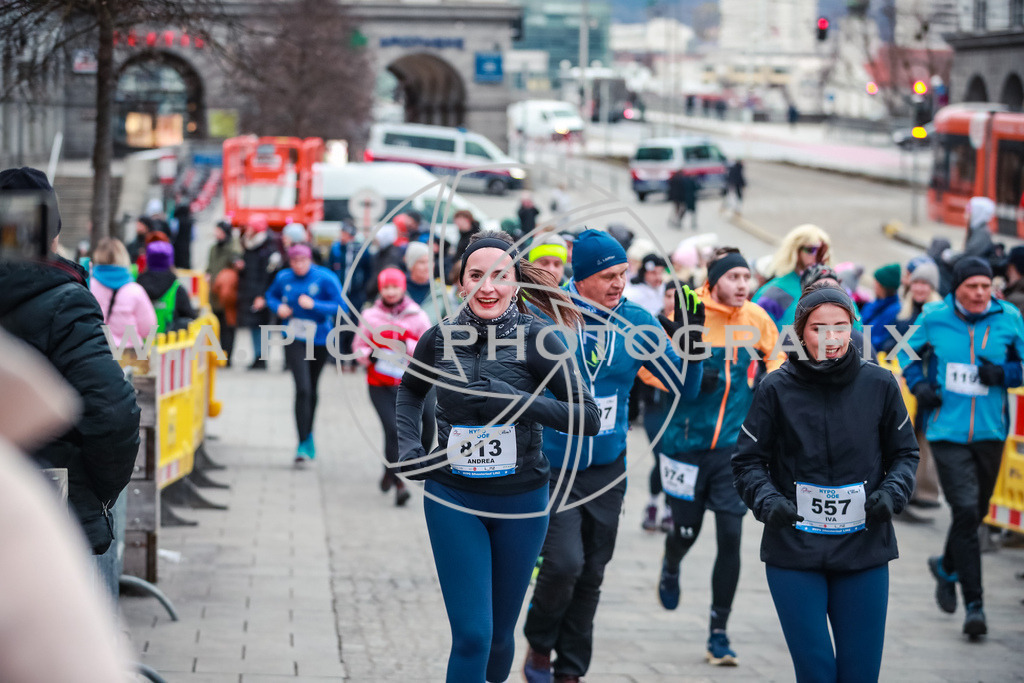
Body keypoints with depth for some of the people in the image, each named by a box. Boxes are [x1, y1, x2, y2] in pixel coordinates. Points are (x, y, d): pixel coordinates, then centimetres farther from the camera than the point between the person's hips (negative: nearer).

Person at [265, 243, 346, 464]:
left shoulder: (325, 278, -11)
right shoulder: (284, 278, -2)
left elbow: (341, 309, -14)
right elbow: (271, 295, 18)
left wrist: (314, 305, -26)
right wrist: (278, 307, -4)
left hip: (319, 340, 0)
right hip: (294, 340, 0)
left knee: (312, 390, 16)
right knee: (302, 388, -16)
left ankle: (308, 434, 38)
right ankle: (304, 442, -13)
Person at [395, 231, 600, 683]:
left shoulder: (537, 339, -10)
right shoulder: (440, 338, -2)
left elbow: (589, 419, -15)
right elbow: (410, 391, 20)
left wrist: (517, 400, -26)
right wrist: (408, 449, 7)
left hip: (520, 502, 0)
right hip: (452, 499, 0)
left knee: (500, 631, 13)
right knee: (471, 634, -8)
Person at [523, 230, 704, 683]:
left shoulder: (637, 323, -2)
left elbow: (685, 389, 2)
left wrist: (687, 344, -14)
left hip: (607, 469, 4)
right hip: (551, 466, -4)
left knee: (591, 575, 10)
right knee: (564, 561, -16)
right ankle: (539, 646, 11)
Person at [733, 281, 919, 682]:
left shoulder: (879, 385, 1)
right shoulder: (776, 389, -3)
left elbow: (904, 453, 12)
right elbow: (748, 461, 3)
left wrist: (891, 493, -7)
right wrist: (767, 501, -15)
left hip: (864, 549, 2)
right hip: (793, 551, -2)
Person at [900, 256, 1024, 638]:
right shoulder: (933, 318, -3)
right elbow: (907, 349, 16)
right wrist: (917, 383, 0)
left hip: (990, 431, 3)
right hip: (947, 430, -3)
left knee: (977, 510, 15)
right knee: (965, 510, -13)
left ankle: (947, 567, 45)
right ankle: (974, 603, -9)